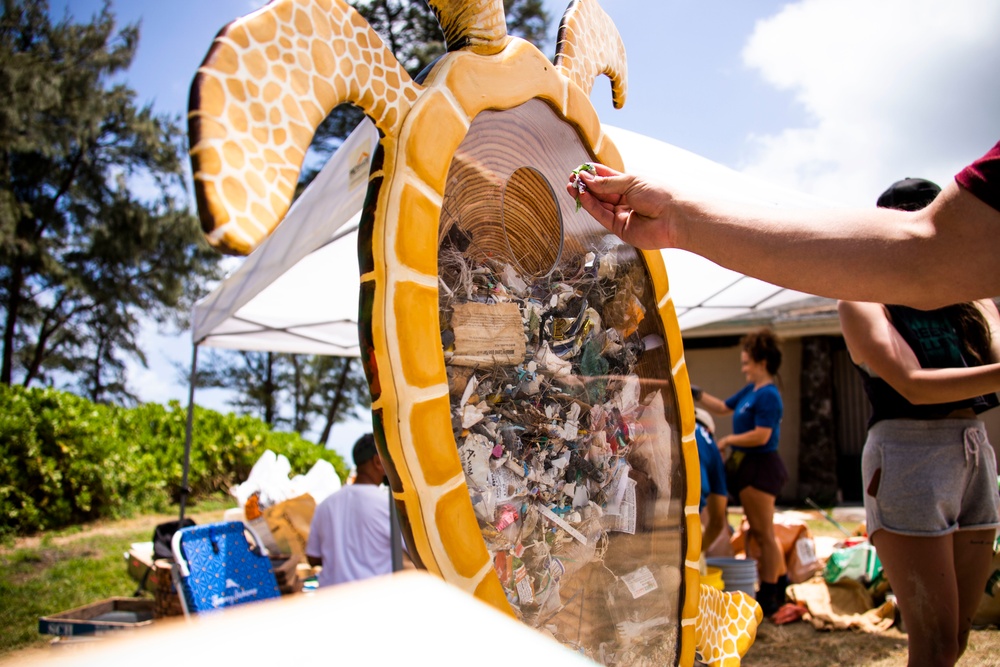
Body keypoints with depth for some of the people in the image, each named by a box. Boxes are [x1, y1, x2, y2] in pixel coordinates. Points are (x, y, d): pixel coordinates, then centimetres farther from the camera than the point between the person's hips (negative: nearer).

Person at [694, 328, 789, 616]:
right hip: (749, 466, 10)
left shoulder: (768, 395, -17)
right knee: (760, 532, 17)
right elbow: (722, 407, 22)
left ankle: (769, 595, 9)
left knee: (764, 533, -1)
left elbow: (761, 436, -24)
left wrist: (727, 440, -13)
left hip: (760, 466, -10)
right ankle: (780, 583, 28)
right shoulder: (750, 390, 12)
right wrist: (695, 394, 14)